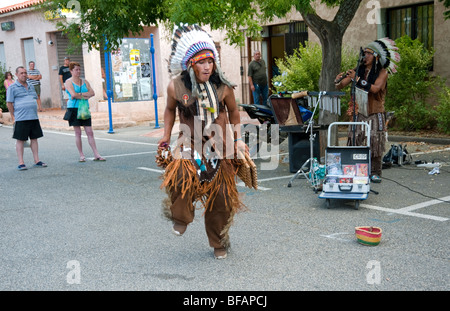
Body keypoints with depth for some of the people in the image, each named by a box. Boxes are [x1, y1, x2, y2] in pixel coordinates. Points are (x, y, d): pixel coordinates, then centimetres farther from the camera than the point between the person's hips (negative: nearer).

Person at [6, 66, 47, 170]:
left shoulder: (31, 87, 17)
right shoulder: (12, 87, -1)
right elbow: (9, 103, -3)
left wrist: (34, 113, 15)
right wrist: (13, 117, -5)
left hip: (34, 118, 6)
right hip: (20, 119, -6)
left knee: (34, 138, 8)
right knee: (20, 140, -1)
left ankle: (37, 160, 15)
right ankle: (21, 163, 2)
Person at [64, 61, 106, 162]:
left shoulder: (84, 81, 14)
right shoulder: (68, 82, -1)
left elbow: (92, 93, 0)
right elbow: (73, 94, -16)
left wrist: (80, 94, -10)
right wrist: (85, 97, -7)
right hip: (73, 108, -4)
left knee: (90, 132, 0)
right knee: (78, 133, -1)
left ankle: (96, 155, -1)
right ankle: (81, 155, 5)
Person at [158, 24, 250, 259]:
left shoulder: (223, 87, -4)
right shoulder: (176, 87, -5)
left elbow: (233, 111, 13)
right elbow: (170, 109, 15)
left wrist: (238, 139, 8)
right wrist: (166, 136, 10)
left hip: (219, 146, 1)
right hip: (190, 143, -1)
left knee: (220, 197, 4)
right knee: (181, 176, -32)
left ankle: (219, 243, 28)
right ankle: (181, 217, 0)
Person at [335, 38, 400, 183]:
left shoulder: (382, 72, -4)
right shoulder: (359, 70, 6)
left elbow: (375, 88, -23)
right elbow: (340, 86, 4)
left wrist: (357, 79, -28)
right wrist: (338, 80, -18)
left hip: (375, 114, -3)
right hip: (359, 113, 3)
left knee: (375, 143, 0)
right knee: (353, 141, -3)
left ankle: (375, 173, 11)